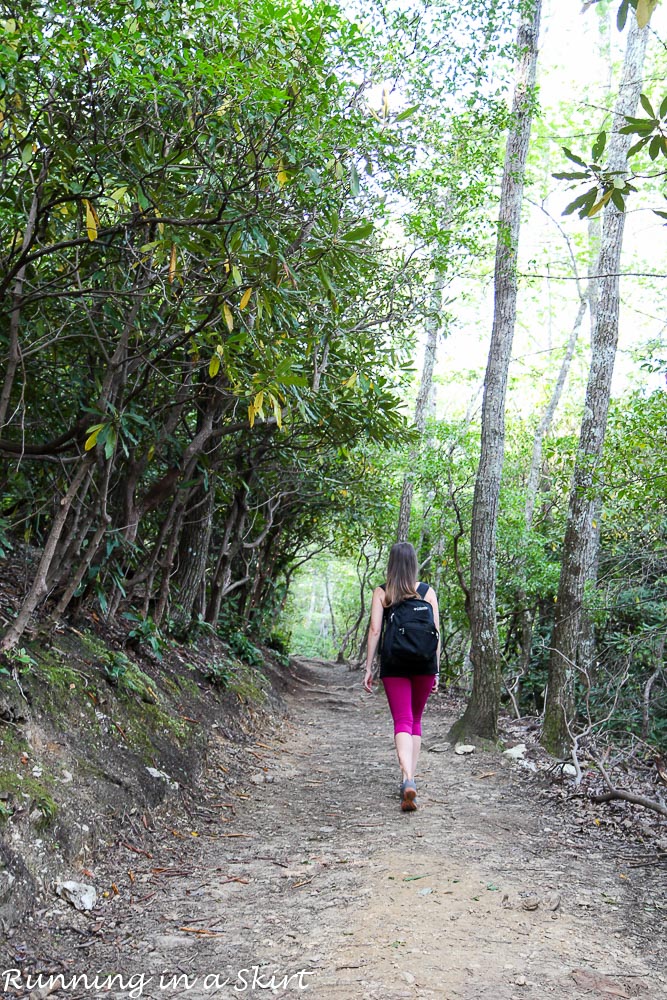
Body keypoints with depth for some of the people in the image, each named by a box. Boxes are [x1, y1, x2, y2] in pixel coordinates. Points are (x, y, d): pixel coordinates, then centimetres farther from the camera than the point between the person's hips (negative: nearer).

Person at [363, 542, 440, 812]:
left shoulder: (381, 593, 0)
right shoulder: (427, 592, 4)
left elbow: (375, 630, -5)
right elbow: (436, 633, 2)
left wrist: (368, 668, -1)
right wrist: (436, 671, 8)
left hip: (394, 665, -2)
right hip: (424, 663, 2)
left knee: (402, 721, -3)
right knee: (415, 720, 18)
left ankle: (408, 780, -23)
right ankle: (410, 778, 20)